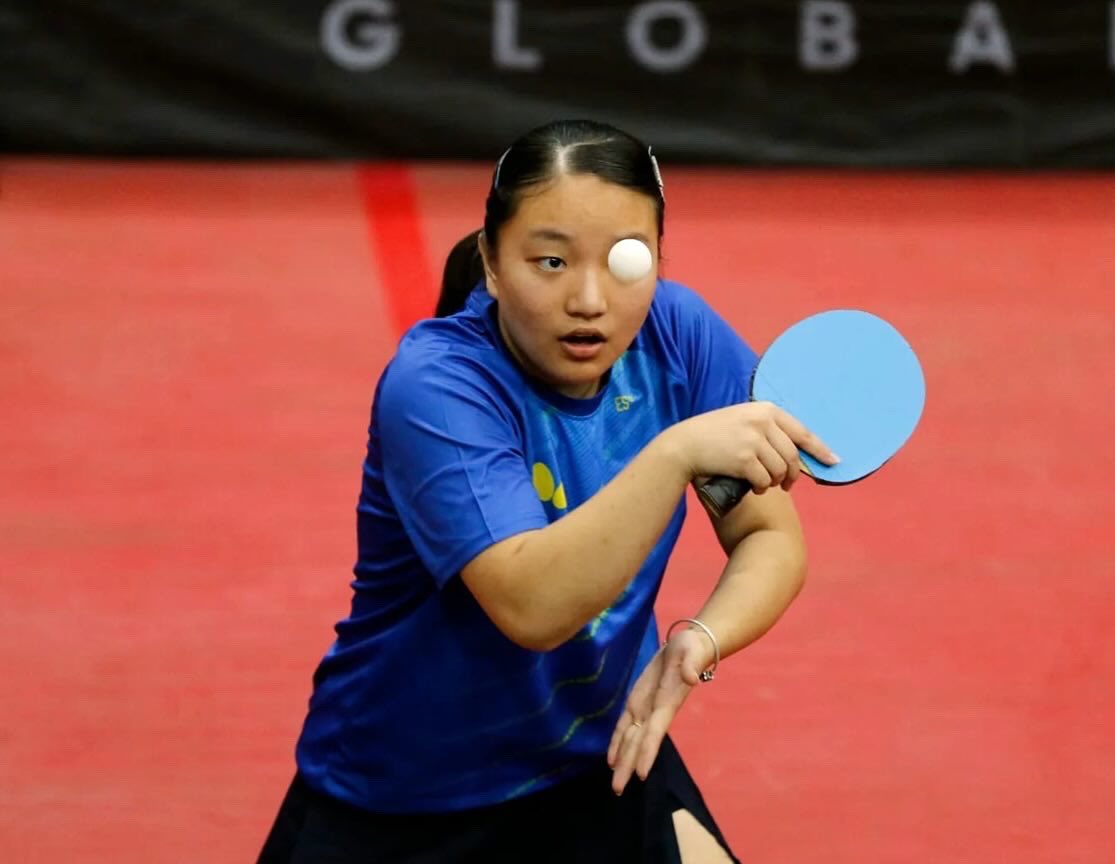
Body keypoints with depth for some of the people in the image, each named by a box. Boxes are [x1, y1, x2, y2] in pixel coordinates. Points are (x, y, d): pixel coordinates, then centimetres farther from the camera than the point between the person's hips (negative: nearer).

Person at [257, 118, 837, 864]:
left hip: (600, 756, 4)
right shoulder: (434, 386, -26)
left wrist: (698, 641, -28)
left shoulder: (678, 335, -12)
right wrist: (677, 451, -47)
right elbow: (533, 607, -37)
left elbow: (771, 538, -9)